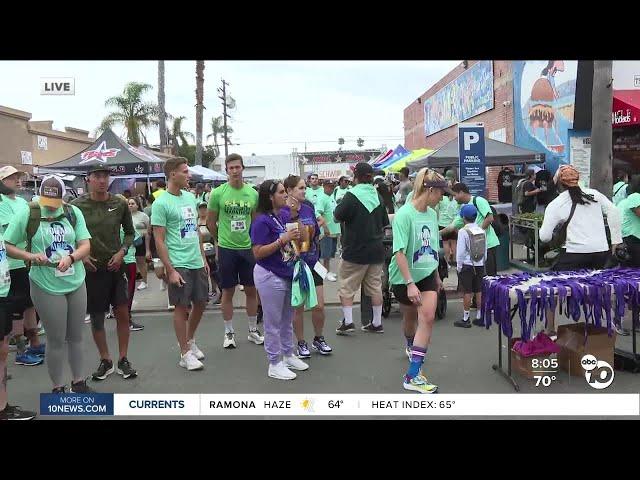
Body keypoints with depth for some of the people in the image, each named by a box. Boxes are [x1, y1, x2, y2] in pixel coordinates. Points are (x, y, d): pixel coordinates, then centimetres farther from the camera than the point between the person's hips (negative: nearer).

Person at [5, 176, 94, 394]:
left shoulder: (73, 212, -1)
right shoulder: (27, 214, -7)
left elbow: (85, 245, -3)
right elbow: (7, 246, -4)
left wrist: (70, 258, -22)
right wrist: (30, 256, -20)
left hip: (76, 283, 3)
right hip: (47, 287, -3)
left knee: (76, 337, 15)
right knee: (56, 340, 5)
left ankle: (79, 382, 31)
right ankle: (58, 387, 23)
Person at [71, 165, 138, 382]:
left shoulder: (120, 203, -2)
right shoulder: (77, 206, -6)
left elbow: (130, 232, 9)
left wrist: (122, 251, -6)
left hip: (115, 266, 1)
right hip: (91, 268, -1)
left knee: (122, 313, 2)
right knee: (96, 317, 8)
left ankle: (123, 360, 17)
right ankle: (105, 361, 24)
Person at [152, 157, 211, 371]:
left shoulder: (190, 198, 10)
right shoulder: (161, 203, -12)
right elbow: (159, 241, -12)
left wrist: (204, 258, 14)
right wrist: (170, 270, -16)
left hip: (197, 263, 7)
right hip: (179, 265, -7)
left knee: (200, 303, 14)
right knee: (181, 307, 2)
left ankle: (190, 341, 36)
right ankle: (185, 354, 16)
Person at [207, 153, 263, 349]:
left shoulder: (253, 193, 0)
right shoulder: (218, 193, -7)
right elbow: (210, 222, 3)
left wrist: (253, 239, 7)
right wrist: (220, 239, 10)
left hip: (248, 247, 3)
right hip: (226, 249, -2)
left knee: (251, 289, 10)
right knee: (228, 291, 7)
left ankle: (253, 330, 26)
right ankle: (229, 332, 22)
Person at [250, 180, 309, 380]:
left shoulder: (283, 216, 5)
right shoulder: (262, 221, -17)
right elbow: (258, 252, -22)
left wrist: (295, 238, 2)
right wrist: (283, 239, -25)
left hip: (287, 274, 8)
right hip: (270, 277, -8)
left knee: (287, 319, 20)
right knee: (273, 323, 5)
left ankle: (288, 355, 36)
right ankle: (274, 364, 18)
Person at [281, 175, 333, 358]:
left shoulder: (308, 208, 4)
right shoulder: (282, 212, -12)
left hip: (312, 264, 5)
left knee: (319, 306, 6)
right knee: (298, 307, 7)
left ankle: (318, 339, 29)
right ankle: (301, 344, 25)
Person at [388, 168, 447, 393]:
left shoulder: (432, 214, 0)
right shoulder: (404, 214, -20)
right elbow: (399, 252, -25)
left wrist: (437, 275, 19)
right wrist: (410, 284, -29)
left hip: (427, 273, 5)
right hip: (404, 277, -4)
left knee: (428, 318, -11)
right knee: (410, 317, 16)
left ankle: (413, 375, -5)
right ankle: (412, 345, 51)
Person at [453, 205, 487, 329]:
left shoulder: (463, 231, -14)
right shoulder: (482, 231, 5)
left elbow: (460, 252, -14)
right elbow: (485, 250, 11)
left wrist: (459, 267, -4)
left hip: (467, 265, -6)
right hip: (480, 265, 6)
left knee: (467, 292, -1)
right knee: (479, 291, 11)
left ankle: (466, 319, 6)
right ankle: (479, 317, 18)